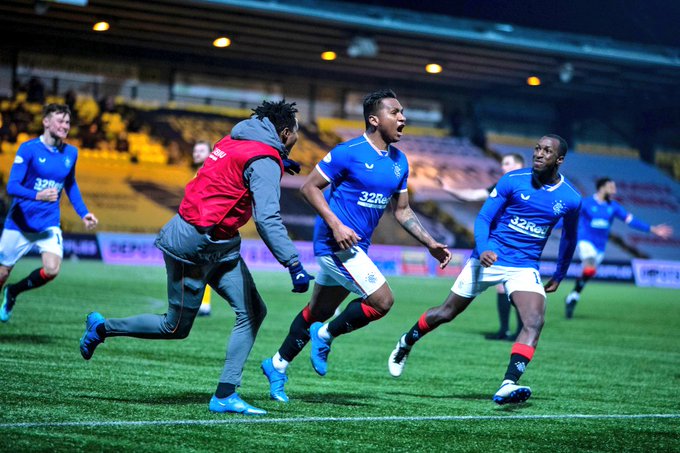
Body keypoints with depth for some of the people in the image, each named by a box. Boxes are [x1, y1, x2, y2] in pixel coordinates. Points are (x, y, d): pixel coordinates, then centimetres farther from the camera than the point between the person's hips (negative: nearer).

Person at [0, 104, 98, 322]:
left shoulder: (71, 153, 4)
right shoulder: (29, 148, -12)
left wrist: (83, 213, 11)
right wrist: (38, 195, -36)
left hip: (49, 225, 3)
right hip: (19, 223, -3)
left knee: (52, 270, -18)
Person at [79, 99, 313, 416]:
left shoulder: (235, 141, 8)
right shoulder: (265, 161, -18)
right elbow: (267, 219, -27)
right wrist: (294, 265, -27)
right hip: (192, 246, -10)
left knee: (253, 311, 2)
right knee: (176, 328, 4)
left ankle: (225, 395, 2)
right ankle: (102, 328, 24)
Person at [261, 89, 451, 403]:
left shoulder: (399, 162, 9)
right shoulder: (349, 153, -14)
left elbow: (401, 211, 17)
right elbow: (310, 187, -11)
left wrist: (430, 244, 9)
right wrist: (335, 224, -21)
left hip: (355, 246, 8)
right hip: (337, 243, -8)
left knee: (319, 311, 16)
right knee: (382, 301, -15)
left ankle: (278, 365, 29)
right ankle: (325, 336, 4)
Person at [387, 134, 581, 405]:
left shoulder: (570, 199, -2)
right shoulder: (513, 181, -9)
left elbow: (569, 238, 17)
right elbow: (483, 218, -6)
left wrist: (559, 276, 22)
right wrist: (482, 249, -24)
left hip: (525, 268, 1)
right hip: (490, 258, -1)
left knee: (534, 322, -25)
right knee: (446, 313, 9)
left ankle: (507, 386, -34)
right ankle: (405, 345, 36)